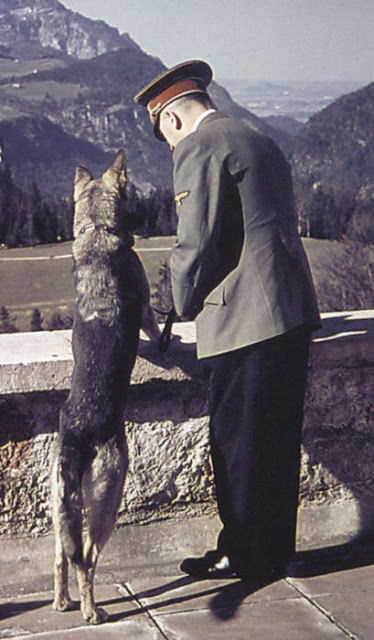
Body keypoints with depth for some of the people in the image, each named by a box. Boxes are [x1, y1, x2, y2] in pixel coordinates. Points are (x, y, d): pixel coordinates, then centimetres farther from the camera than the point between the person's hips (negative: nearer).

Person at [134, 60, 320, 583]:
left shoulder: (197, 148, -7)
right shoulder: (260, 142, 20)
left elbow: (196, 243, -15)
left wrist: (184, 306, 2)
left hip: (245, 319, -9)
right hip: (292, 311, 9)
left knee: (238, 444, 1)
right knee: (277, 439, 14)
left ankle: (246, 556, 11)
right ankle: (275, 550, 24)